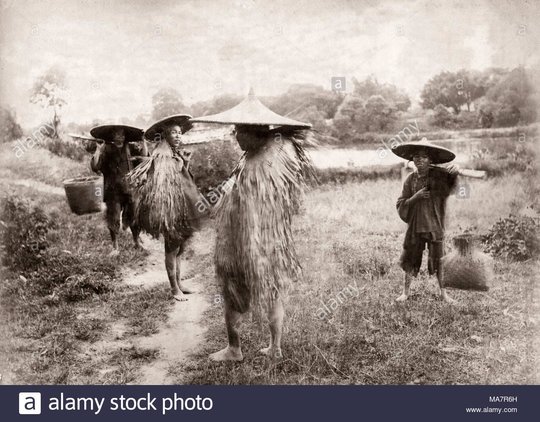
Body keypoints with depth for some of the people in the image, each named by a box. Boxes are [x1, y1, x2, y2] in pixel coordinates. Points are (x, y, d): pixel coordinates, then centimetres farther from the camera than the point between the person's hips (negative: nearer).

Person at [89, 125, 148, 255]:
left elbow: (144, 156, -5)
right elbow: (95, 167, -12)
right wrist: (98, 150, -20)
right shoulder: (106, 149, -3)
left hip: (130, 189, 1)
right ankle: (115, 247, 17)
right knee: (113, 219, 3)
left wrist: (143, 142, -9)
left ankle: (137, 241, 27)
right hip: (113, 191, -1)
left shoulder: (130, 147, 4)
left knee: (134, 216, 6)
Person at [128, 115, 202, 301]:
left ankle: (178, 283, 27)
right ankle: (175, 289, 9)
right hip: (170, 209, -8)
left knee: (178, 248, 16)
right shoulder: (161, 157, -14)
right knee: (172, 249, 1)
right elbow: (158, 185, -20)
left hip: (182, 208, 8)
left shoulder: (179, 155, 12)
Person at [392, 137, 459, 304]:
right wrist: (415, 197, -14)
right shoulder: (411, 179, 1)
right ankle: (406, 291, 23)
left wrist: (456, 169, -42)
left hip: (435, 226, -2)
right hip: (415, 226, 2)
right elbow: (400, 205, 2)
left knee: (438, 261, 8)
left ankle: (443, 293, 23)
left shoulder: (439, 175, -6)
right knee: (410, 260, 8)